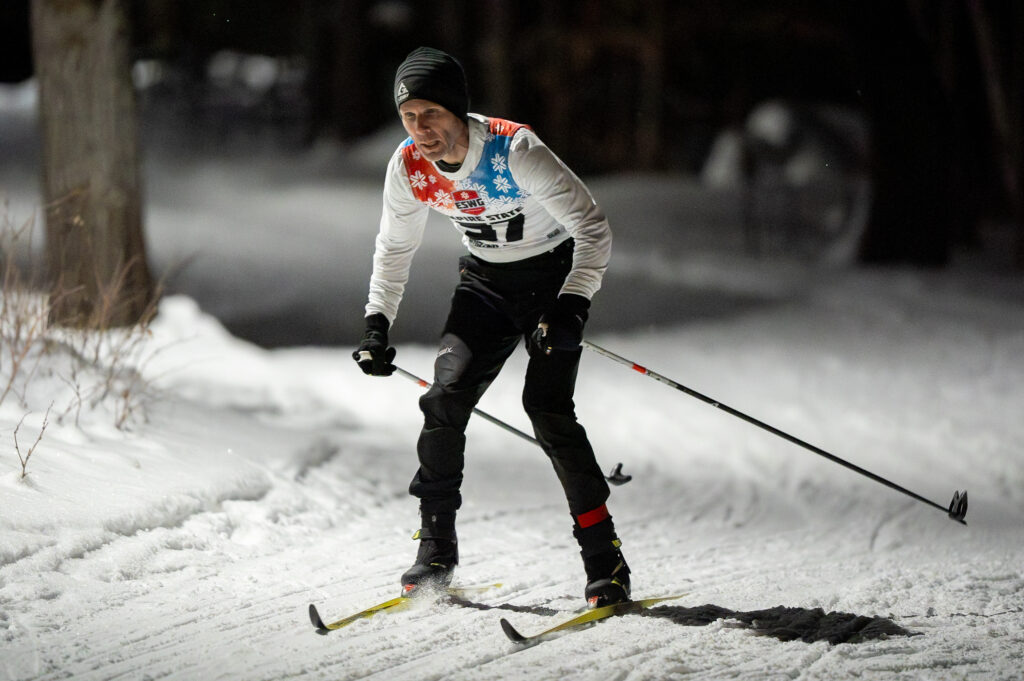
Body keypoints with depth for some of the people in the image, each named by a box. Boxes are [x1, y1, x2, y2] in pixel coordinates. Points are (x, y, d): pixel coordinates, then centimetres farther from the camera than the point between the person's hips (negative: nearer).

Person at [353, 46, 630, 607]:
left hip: (554, 273, -5)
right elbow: (394, 248, 6)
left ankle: (605, 562, -12)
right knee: (445, 399, -11)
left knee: (547, 406, -19)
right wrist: (377, 323, -3)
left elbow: (593, 228, -27)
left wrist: (572, 306, -38)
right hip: (485, 281, 5)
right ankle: (436, 551, 2)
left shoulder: (515, 151, -30)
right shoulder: (408, 167, -14)